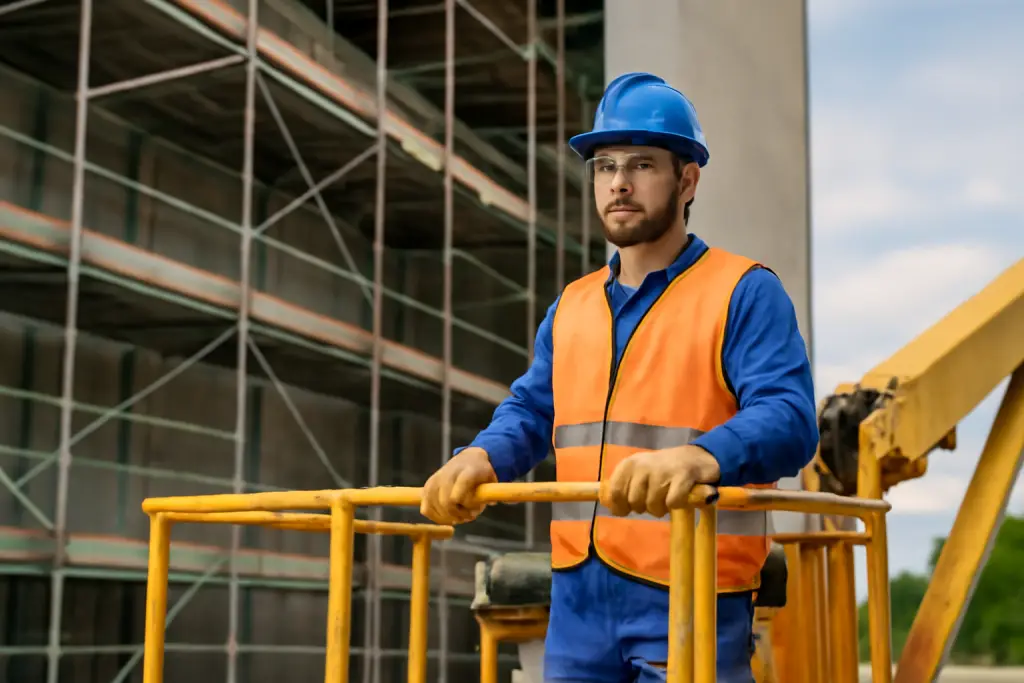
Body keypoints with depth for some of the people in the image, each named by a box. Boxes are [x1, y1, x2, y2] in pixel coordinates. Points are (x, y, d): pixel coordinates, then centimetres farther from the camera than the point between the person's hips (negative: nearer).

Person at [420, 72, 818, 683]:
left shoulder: (745, 293, -3)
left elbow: (789, 419, -16)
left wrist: (700, 456, -37)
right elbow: (530, 411, 17)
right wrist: (481, 459, -7)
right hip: (577, 603, 6)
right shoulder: (570, 306, 17)